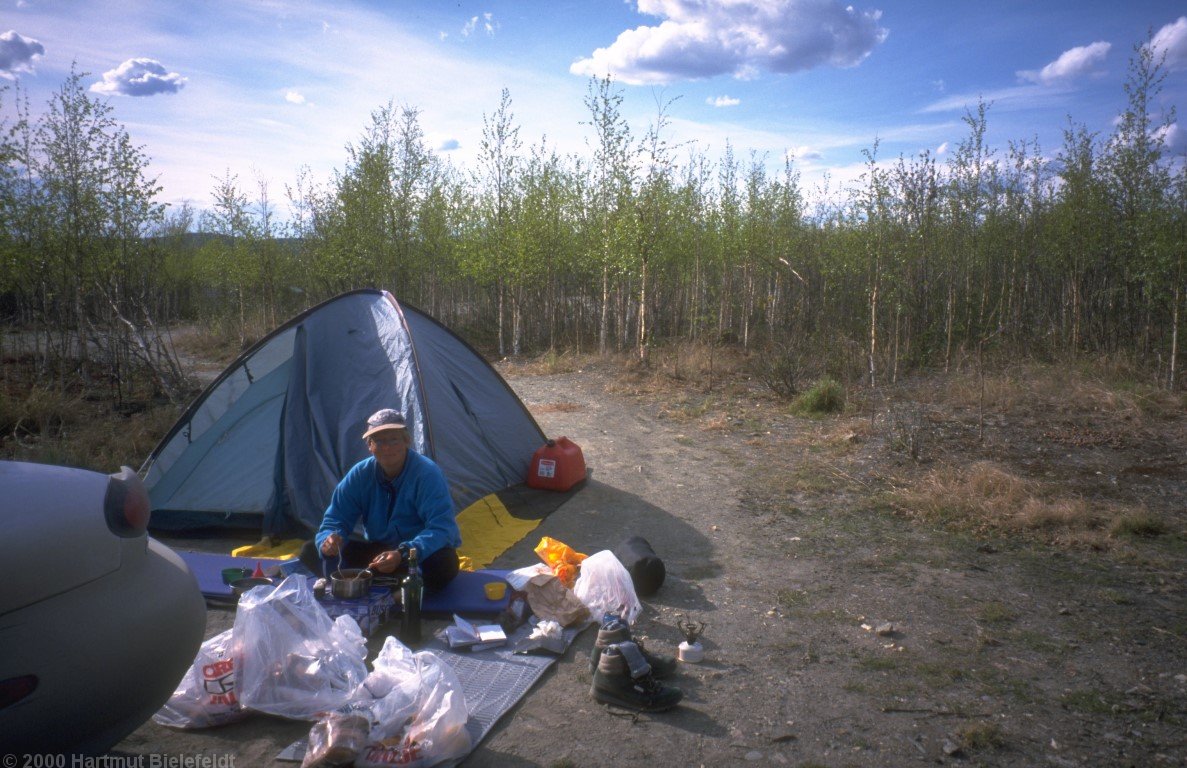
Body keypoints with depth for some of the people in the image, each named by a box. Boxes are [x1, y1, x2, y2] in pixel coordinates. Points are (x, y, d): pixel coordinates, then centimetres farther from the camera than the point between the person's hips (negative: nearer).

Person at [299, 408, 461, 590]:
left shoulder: (427, 473, -22)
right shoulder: (360, 474, -8)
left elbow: (441, 529, -31)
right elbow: (334, 522, -6)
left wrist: (403, 555, -46)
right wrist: (328, 540, -31)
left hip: (420, 553, -3)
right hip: (378, 551, 4)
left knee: (444, 565, -39)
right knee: (310, 551, -8)